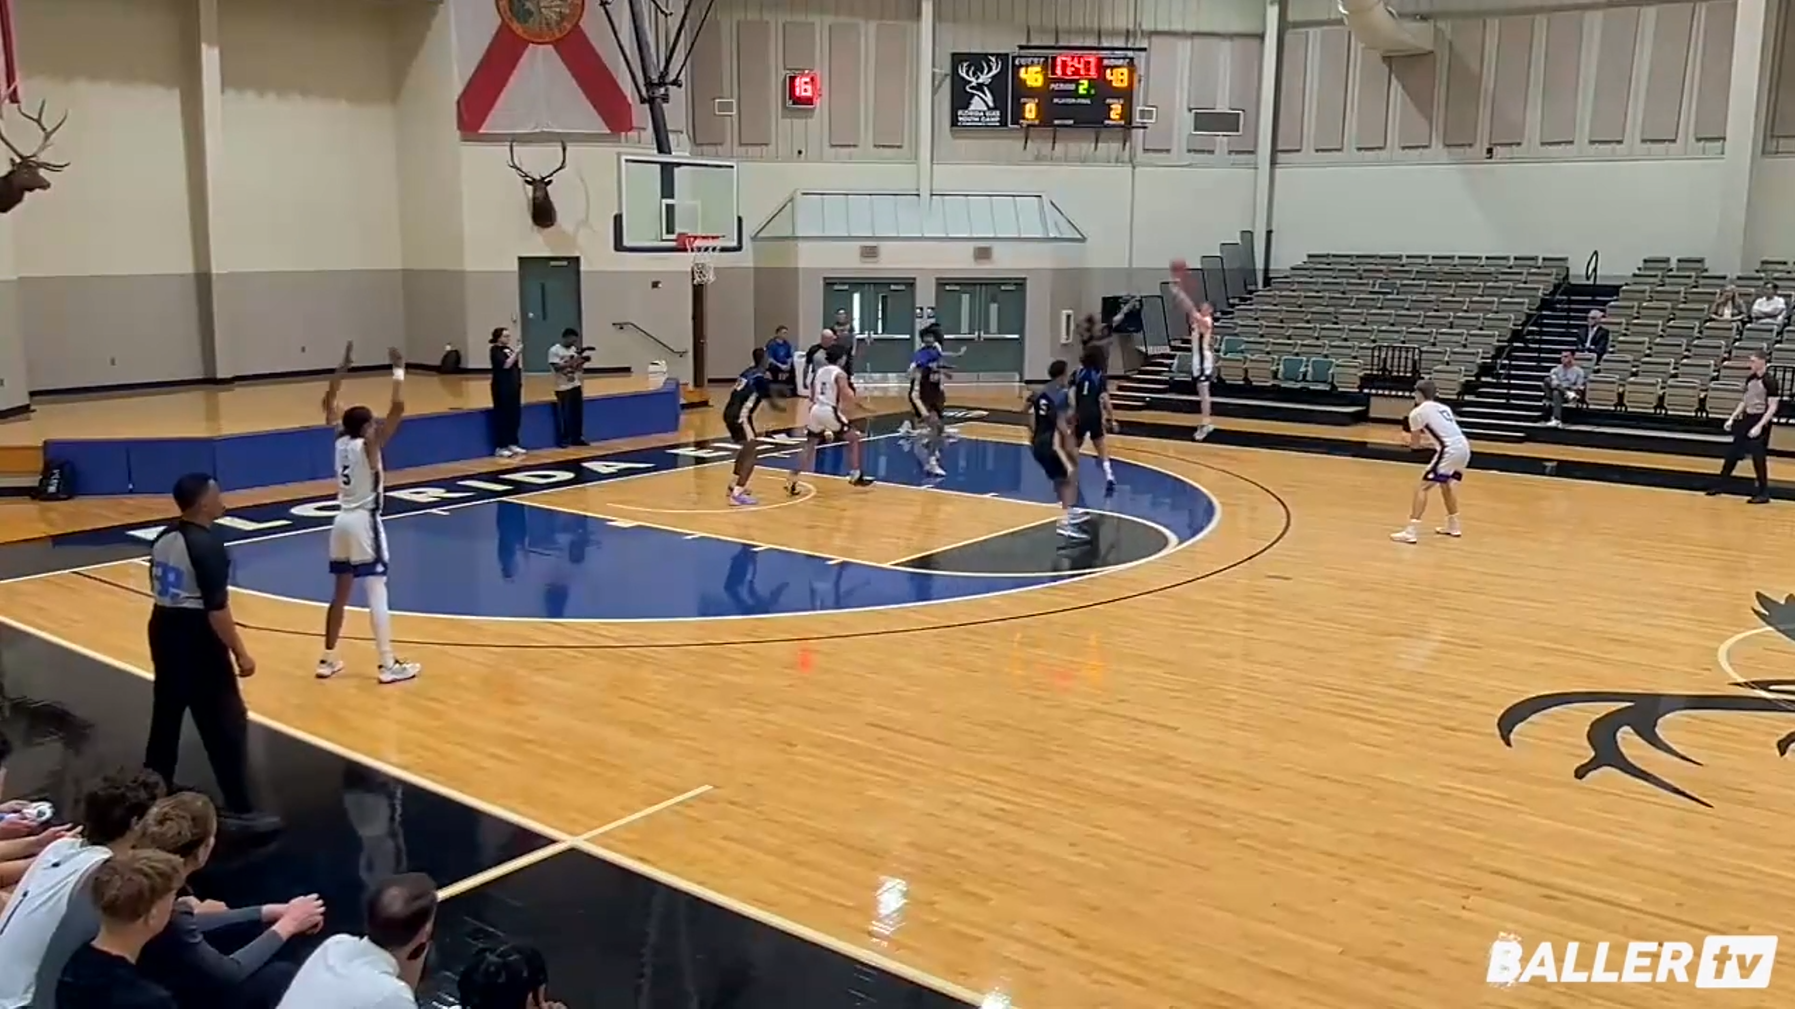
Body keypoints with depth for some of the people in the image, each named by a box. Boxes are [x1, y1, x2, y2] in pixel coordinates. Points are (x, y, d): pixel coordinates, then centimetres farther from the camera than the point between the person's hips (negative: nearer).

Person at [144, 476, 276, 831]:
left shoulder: (163, 538, 7)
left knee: (166, 714, 21)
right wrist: (240, 653, -16)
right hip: (197, 637, -9)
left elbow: (159, 590, 16)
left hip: (165, 630, 9)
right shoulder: (207, 544, -20)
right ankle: (242, 811, 0)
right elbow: (216, 608, -21)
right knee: (227, 724, -3)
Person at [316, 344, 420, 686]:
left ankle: (328, 660, 23)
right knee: (377, 592, -6)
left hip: (342, 521, 8)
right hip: (364, 523, -8)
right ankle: (389, 665, -5)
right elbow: (397, 409, -24)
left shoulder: (339, 441, 5)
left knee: (341, 592, 16)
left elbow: (330, 404, 21)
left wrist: (344, 366, 22)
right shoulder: (369, 445, -13)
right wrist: (398, 371, -14)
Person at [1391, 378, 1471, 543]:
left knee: (1423, 487, -5)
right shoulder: (1444, 408, 22)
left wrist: (1407, 439, 28)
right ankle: (1453, 526, 39)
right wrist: (1430, 442, 35)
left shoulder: (1417, 413, 1)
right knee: (1446, 482, 30)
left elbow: (1415, 444, 7)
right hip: (1463, 447, 8)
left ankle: (1410, 532, -13)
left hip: (1450, 451, -8)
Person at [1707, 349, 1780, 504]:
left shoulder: (1770, 381, -16)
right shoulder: (1750, 379, 7)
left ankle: (1764, 493, 6)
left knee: (1758, 456, -4)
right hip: (1747, 418, 8)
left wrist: (1759, 426, -24)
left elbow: (1773, 407, -17)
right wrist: (1732, 418, 12)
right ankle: (1720, 485, 22)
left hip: (1760, 421, -8)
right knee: (1732, 452, 12)